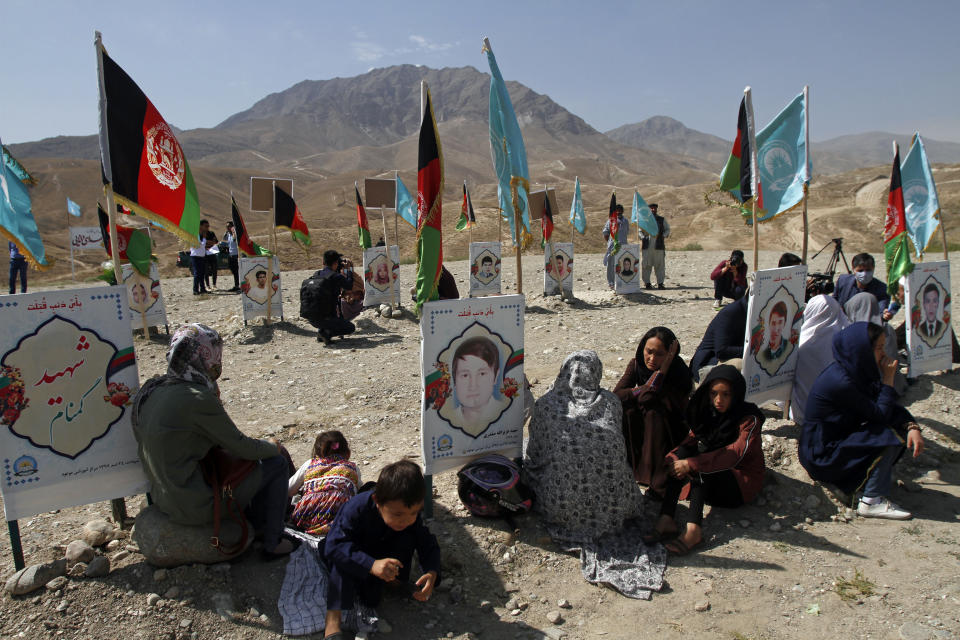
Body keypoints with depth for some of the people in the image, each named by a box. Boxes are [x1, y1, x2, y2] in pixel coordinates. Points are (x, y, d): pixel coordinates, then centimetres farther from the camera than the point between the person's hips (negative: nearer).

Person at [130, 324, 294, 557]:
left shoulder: (150, 389, -1)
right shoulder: (198, 399, -26)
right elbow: (243, 447, -16)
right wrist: (272, 447, 4)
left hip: (163, 499, 9)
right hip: (195, 507, -9)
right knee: (277, 463, 4)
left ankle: (259, 524, 41)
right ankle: (273, 544, 16)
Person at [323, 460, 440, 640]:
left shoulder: (411, 517, -23)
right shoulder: (357, 508, -38)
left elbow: (428, 544, -17)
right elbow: (334, 546, -45)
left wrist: (432, 572, -39)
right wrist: (371, 565, -57)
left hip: (379, 555, 4)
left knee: (407, 538, -23)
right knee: (344, 557, -37)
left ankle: (371, 589, -15)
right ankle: (332, 622, -40)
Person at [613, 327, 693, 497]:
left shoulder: (679, 374, -22)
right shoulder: (636, 365, -8)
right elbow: (617, 395, -18)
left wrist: (662, 370, -33)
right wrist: (645, 391, -26)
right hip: (639, 432, 4)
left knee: (653, 410, -32)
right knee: (623, 408, -23)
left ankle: (659, 483, -26)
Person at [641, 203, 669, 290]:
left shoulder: (662, 220, 12)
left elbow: (667, 229, 17)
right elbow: (640, 231, 15)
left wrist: (663, 236, -2)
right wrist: (642, 238, -2)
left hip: (659, 246, 1)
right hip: (647, 246, -1)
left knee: (660, 265, 0)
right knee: (647, 265, -1)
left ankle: (660, 283, 6)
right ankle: (647, 283, 5)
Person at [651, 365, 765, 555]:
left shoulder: (749, 418, -13)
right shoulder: (707, 413, 4)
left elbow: (735, 454, -28)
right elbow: (692, 439, -7)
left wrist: (691, 464, -35)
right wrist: (673, 458, -30)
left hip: (743, 482, -5)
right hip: (709, 482, 5)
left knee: (702, 466, -31)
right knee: (682, 453, -22)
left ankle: (694, 528, -44)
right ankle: (667, 519, -35)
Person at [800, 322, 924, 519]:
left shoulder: (856, 371, 2)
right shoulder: (841, 382, -27)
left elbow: (891, 407, 5)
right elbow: (880, 414, -20)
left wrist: (912, 426, -13)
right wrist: (887, 379, -14)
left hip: (840, 438, 9)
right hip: (822, 455, -9)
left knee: (900, 424, 3)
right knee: (890, 436, -19)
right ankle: (872, 502, -9)